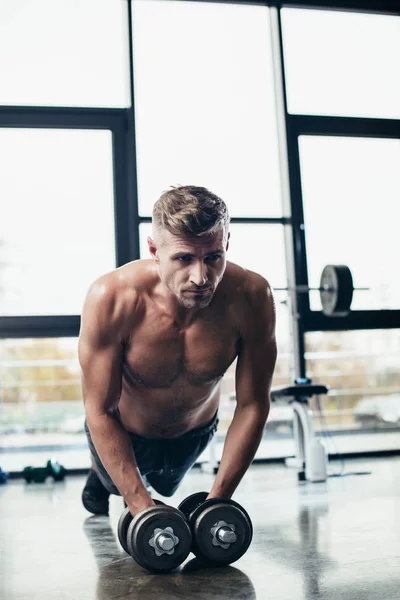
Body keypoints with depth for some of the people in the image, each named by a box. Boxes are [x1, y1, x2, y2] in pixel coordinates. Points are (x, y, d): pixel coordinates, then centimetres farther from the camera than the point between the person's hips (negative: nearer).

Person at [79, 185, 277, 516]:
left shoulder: (251, 297, -34)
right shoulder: (111, 299, -39)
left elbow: (252, 406, -23)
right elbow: (100, 411, -29)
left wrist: (218, 500, -24)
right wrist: (139, 505, -33)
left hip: (195, 434, 2)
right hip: (124, 434, -2)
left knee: (164, 488, 34)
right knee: (115, 483, 31)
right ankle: (99, 472, 64)